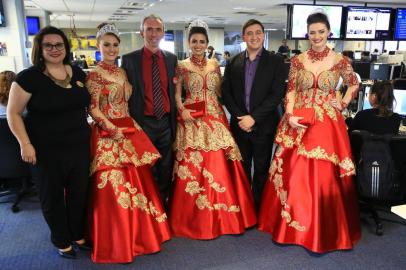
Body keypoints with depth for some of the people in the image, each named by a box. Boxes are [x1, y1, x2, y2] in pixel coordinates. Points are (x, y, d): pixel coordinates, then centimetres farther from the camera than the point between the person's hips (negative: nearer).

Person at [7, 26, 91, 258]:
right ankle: (62, 242, 34)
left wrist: (85, 129, 10)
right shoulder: (29, 77, -11)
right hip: (47, 150, -4)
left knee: (80, 193, 16)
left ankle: (78, 235, 39)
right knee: (52, 197, 13)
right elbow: (13, 113, -6)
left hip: (79, 145, 5)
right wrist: (25, 144, -13)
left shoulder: (78, 73, 4)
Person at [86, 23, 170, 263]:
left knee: (138, 179, 10)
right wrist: (111, 128, -19)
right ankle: (116, 240, 14)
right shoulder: (94, 74, -6)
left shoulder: (122, 72, 13)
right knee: (113, 186, -3)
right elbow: (93, 108, -11)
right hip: (108, 133, -6)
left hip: (130, 131, 7)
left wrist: (125, 80, 4)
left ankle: (139, 232, 27)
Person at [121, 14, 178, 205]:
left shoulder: (172, 59, 6)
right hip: (142, 123, -2)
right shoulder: (129, 59, -3)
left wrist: (175, 120, 6)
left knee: (165, 168, 13)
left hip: (166, 122, 3)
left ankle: (162, 204, 32)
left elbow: (174, 90, 10)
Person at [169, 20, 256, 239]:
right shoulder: (182, 66, 3)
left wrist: (223, 112, 2)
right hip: (192, 120, -2)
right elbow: (176, 93, 3)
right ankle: (195, 219, 13)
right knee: (192, 167, -3)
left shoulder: (214, 64, 12)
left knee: (218, 165, 2)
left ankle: (221, 216, 19)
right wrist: (182, 110, -13)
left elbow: (220, 91, 14)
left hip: (215, 119, 3)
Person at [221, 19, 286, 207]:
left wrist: (254, 117, -16)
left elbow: (277, 94, -10)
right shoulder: (233, 62, 6)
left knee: (261, 170, 9)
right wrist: (240, 116, -9)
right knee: (241, 169, 13)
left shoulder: (275, 62, -2)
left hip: (263, 126, -2)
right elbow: (225, 92, 3)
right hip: (239, 125, 3)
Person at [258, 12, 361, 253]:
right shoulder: (298, 60, 3)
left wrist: (344, 104, 3)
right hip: (299, 124, 1)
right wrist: (289, 116, -11)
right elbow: (291, 91, 2)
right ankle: (292, 225, 23)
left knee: (325, 177, 4)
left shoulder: (340, 61, 0)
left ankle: (324, 231, 23)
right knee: (293, 175, 5)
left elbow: (354, 84, 16)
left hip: (328, 125, -1)